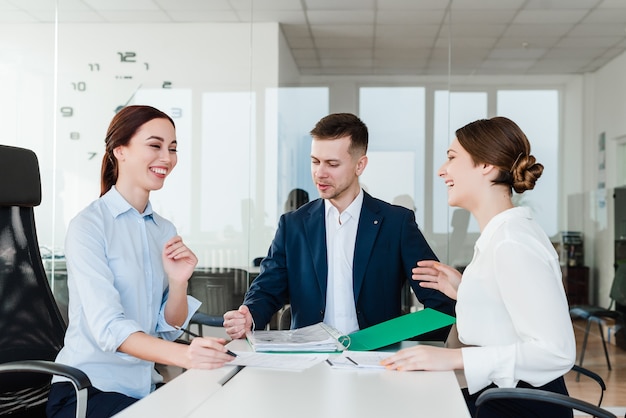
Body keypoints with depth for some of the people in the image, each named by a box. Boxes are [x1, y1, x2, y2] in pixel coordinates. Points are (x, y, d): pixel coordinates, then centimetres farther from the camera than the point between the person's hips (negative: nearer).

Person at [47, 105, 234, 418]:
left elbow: (169, 330, 8)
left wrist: (178, 282, -12)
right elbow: (108, 327, -23)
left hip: (146, 388, 6)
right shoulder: (88, 226, -11)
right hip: (89, 390, -6)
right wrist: (185, 356, -38)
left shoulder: (165, 231, 8)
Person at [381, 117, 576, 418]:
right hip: (498, 394, 8)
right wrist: (464, 292, 9)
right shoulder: (498, 235, 11)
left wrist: (455, 357, -25)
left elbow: (556, 351, -24)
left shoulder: (512, 243, -18)